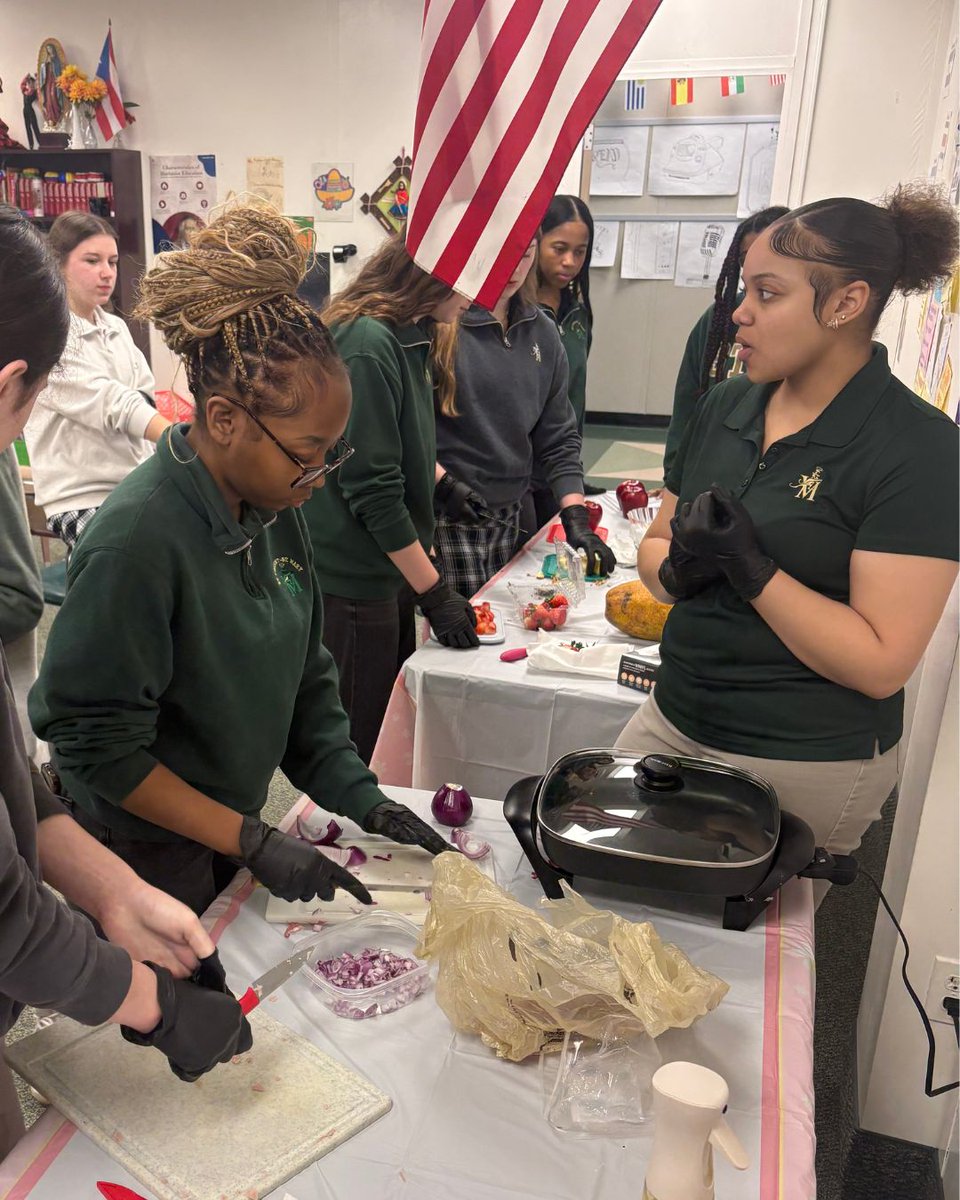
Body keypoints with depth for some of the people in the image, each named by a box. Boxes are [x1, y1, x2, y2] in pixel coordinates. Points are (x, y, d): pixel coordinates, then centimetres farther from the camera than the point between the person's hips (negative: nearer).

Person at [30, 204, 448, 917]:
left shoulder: (275, 507, -6)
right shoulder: (137, 540, -28)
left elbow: (304, 671, 3)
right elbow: (99, 747, -23)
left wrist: (360, 797, -3)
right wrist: (253, 841, -21)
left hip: (234, 823, 7)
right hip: (149, 856, -6)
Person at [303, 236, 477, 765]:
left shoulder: (412, 338, 8)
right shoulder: (368, 344, -21)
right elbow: (373, 490, -22)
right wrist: (434, 592, -18)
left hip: (390, 572, 9)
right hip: (352, 583, -9)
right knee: (356, 748, 5)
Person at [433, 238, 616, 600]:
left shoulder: (541, 331, 10)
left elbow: (557, 437, 9)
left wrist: (576, 519, 0)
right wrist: (443, 483, -18)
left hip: (508, 517, 6)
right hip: (446, 518, -6)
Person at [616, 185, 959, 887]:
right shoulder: (726, 406, 4)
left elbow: (882, 663, -20)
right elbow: (655, 544, 10)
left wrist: (752, 569, -24)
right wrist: (676, 569, -12)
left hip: (804, 765, -6)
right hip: (674, 719, 6)